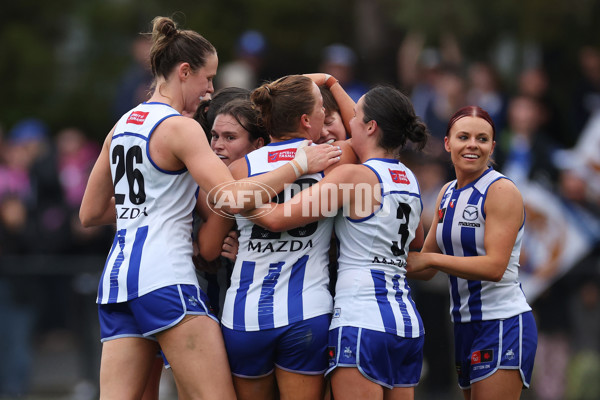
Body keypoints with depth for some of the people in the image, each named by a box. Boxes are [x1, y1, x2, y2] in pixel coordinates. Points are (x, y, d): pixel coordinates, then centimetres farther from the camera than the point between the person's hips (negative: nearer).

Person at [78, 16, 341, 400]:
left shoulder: (122, 126, 17)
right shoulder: (179, 127, -6)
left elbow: (90, 213, 22)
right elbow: (231, 197, -18)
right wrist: (299, 164, -11)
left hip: (117, 275, 8)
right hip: (165, 277, -8)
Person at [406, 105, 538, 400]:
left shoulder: (502, 191, -11)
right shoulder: (448, 193, 12)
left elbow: (495, 267, -21)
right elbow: (426, 270, 14)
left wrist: (430, 259, -22)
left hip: (503, 325, -8)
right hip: (465, 326, 8)